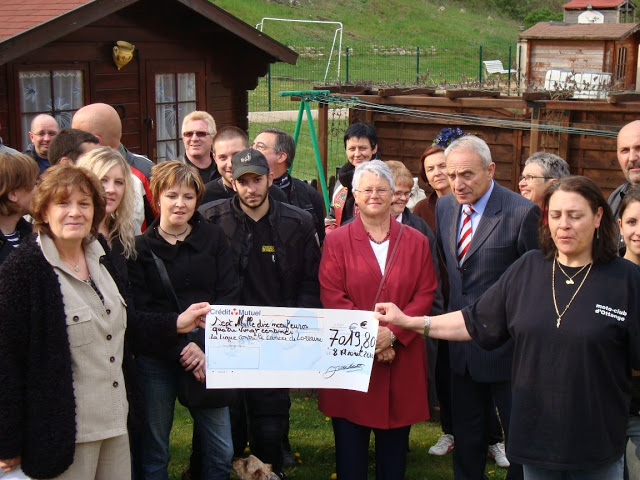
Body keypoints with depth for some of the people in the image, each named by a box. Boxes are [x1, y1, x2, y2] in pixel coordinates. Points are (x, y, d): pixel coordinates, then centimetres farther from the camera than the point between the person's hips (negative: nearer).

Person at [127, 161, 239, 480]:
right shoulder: (141, 248, 0)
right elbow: (139, 313, -4)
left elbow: (229, 297, 0)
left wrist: (203, 346, -14)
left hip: (207, 356, 2)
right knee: (153, 453, 6)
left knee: (221, 453, 4)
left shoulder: (213, 238, 6)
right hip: (156, 360, -2)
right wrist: (181, 352, -15)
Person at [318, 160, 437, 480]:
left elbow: (425, 294, 0)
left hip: (401, 360, 1)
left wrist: (392, 333, -13)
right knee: (350, 445, 5)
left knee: (395, 445, 9)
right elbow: (332, 297, -5)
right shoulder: (337, 241, 2)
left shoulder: (416, 242, 7)